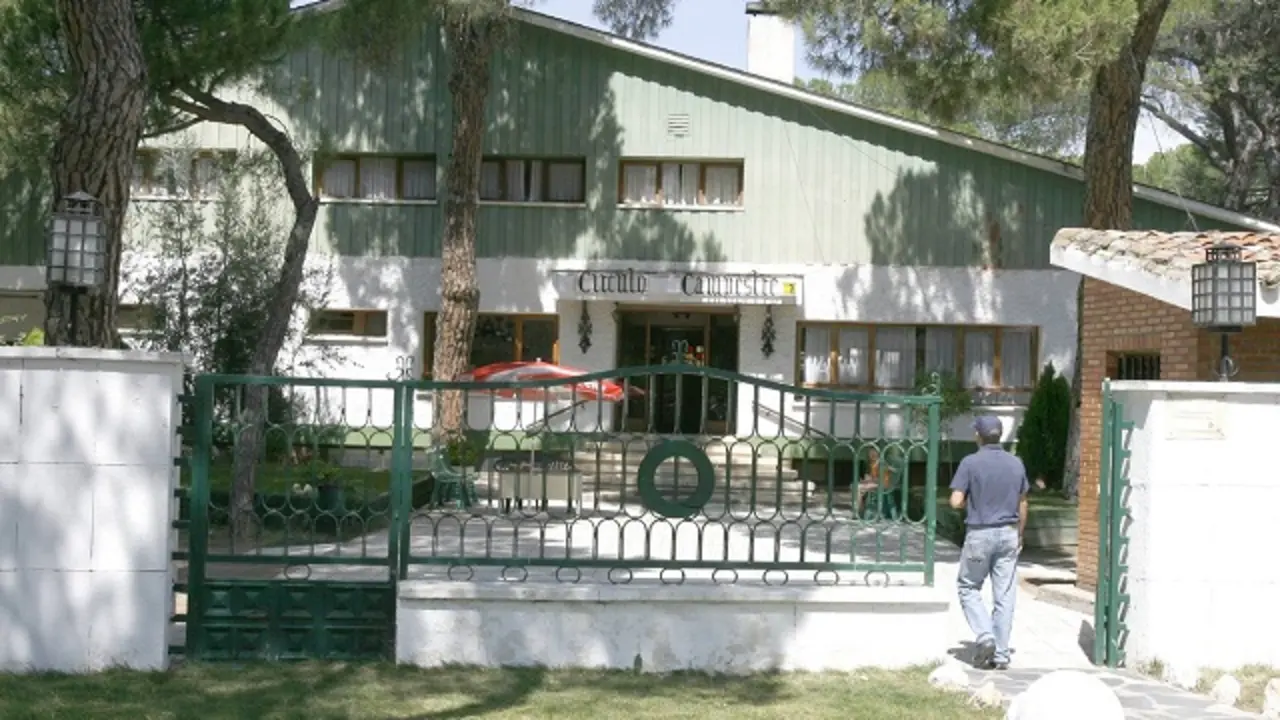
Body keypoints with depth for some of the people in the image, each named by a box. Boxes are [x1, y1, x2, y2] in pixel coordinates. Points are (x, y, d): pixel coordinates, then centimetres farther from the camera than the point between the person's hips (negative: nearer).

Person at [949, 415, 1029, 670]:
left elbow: (956, 501, -14)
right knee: (1004, 596, 6)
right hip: (1008, 534, 4)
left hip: (980, 534, -4)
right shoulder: (1016, 463, 4)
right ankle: (1001, 655, 7)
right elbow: (1022, 504, 11)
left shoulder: (971, 463, -10)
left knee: (969, 588, 12)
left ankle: (985, 636, -7)